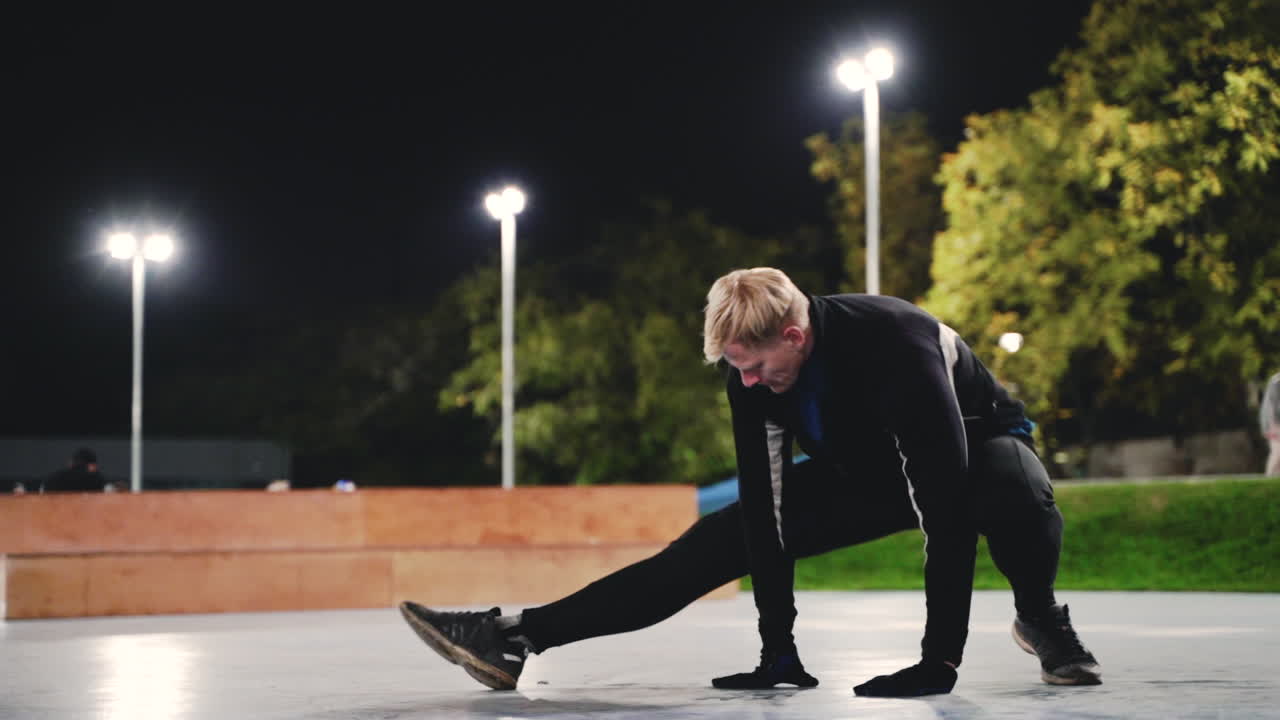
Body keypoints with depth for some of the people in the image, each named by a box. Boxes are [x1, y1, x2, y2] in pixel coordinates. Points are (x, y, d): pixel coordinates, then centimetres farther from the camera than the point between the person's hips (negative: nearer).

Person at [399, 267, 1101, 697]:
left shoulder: (896, 343, -40)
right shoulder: (752, 370, -21)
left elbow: (944, 505, -43)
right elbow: (764, 502, -18)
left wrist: (940, 656, -44)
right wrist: (778, 646, -20)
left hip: (974, 443, -5)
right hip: (862, 470, 5)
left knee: (1017, 498, -43)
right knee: (722, 539, -8)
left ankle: (1041, 620, -11)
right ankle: (515, 638, -11)